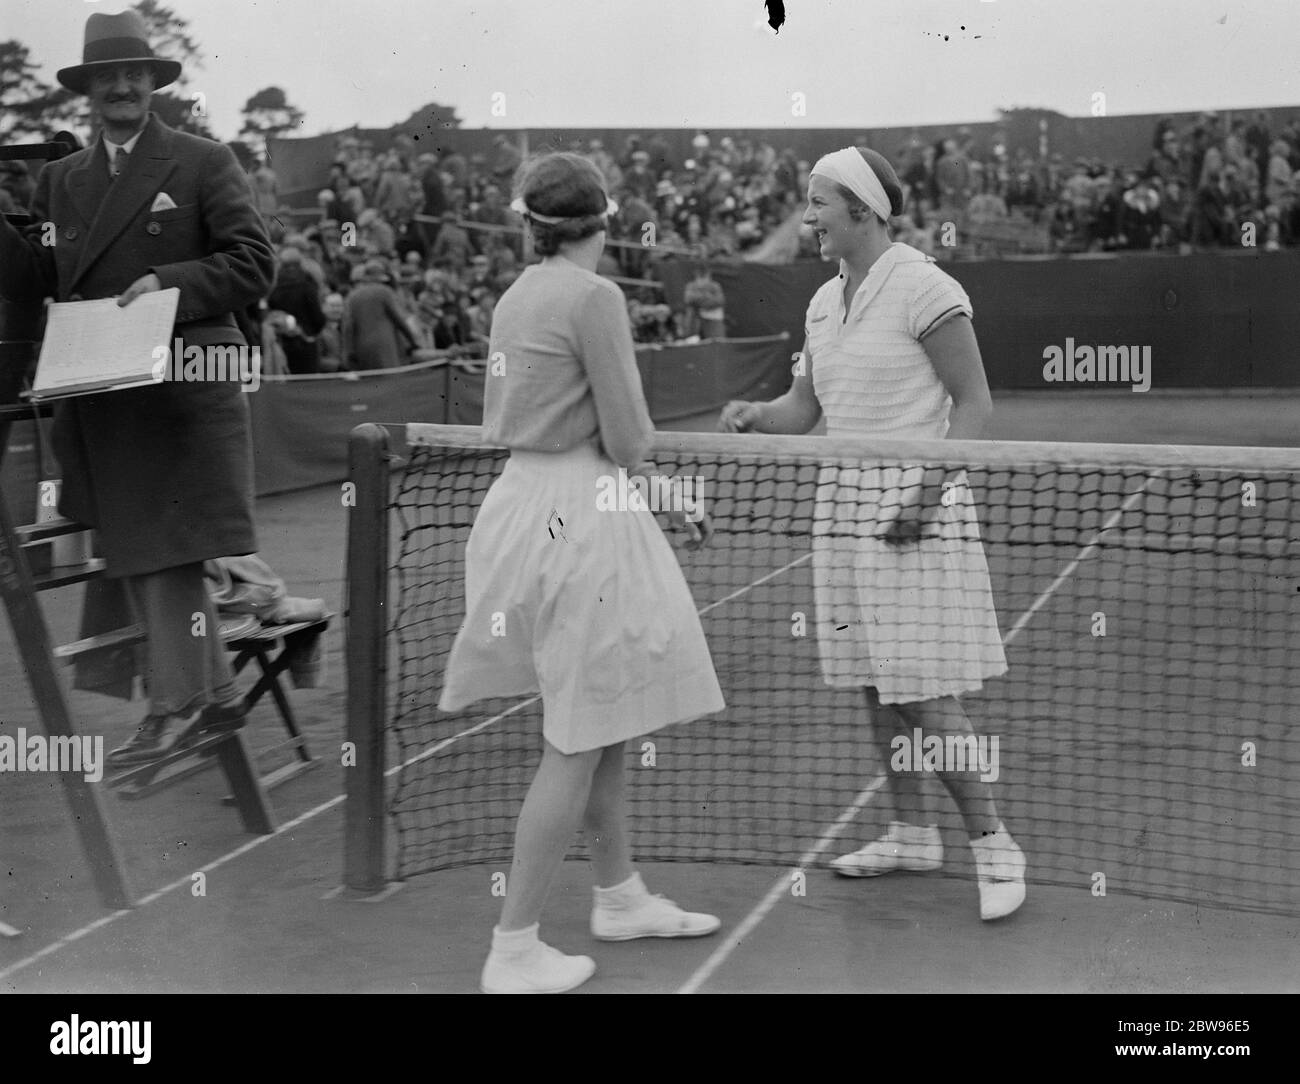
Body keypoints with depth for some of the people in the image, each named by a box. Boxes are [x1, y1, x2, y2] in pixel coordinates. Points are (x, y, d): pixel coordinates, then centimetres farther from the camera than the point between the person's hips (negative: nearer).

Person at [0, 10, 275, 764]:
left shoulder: (204, 164, -1)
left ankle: (176, 708, 4)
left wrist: (170, 284, -16)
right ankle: (216, 694, 23)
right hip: (100, 398, 6)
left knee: (165, 551, -6)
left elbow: (255, 265, -6)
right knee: (133, 556, 11)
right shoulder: (63, 179, 15)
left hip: (183, 392, -6)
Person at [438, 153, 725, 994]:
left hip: (525, 504, 9)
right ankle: (514, 949, 7)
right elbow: (628, 441, -15)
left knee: (605, 728, 21)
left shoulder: (518, 296, 10)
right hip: (581, 519, -9)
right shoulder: (593, 297, -14)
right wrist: (638, 434, 10)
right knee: (579, 744, 0)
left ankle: (620, 896, 35)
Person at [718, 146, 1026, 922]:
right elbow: (803, 407, 17)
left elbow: (974, 402, -10)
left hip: (913, 507, -8)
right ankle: (912, 834, 25)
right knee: (876, 684, 12)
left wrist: (930, 487, -20)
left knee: (923, 692, -8)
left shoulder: (921, 288, -10)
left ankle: (994, 845, 5)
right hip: (847, 505, 8)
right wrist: (753, 416, -4)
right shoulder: (826, 302, 13)